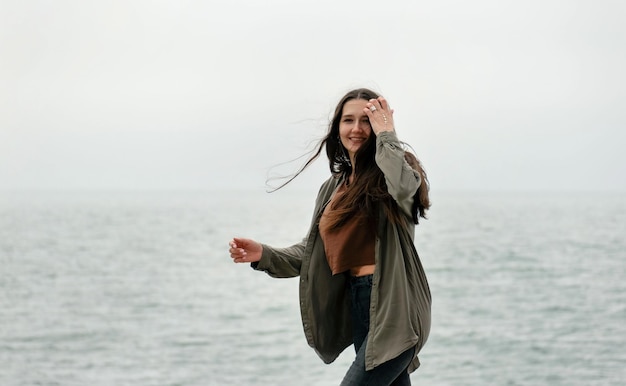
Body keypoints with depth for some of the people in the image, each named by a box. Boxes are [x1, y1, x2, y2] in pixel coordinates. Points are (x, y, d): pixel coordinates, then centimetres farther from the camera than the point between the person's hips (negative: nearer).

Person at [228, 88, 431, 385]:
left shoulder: (392, 169, -4)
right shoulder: (333, 188, 16)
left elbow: (405, 188, -30)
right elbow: (311, 251, 15)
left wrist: (386, 135, -19)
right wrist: (264, 255, 1)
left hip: (393, 307, -7)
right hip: (357, 307, 7)